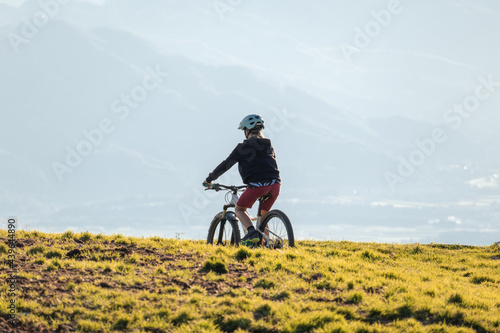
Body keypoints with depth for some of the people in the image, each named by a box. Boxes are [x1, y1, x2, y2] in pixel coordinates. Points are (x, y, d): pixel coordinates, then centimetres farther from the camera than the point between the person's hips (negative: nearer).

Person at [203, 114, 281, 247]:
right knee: (262, 216, 22)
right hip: (275, 184, 5)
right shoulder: (269, 147, 21)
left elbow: (225, 165, 8)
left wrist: (209, 179, 20)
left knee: (239, 209, 15)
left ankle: (252, 232, -11)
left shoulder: (244, 147, 4)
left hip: (257, 185, -5)